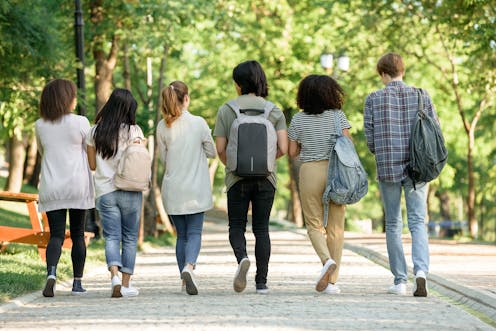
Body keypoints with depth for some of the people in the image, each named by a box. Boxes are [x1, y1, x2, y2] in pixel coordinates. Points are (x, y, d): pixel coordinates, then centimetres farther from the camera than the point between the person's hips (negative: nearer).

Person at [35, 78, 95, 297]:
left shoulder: (40, 126, 2)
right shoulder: (80, 123, -7)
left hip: (51, 187, 2)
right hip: (78, 186, -1)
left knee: (56, 234, 0)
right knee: (77, 234, 10)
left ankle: (51, 273, -26)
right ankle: (77, 282, 12)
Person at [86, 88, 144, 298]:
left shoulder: (95, 132, 3)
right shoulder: (134, 131, -6)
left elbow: (92, 165, 7)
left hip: (104, 192, 2)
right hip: (130, 192, -2)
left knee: (112, 237, 2)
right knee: (130, 237, 9)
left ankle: (114, 275, -22)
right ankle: (126, 284, 9)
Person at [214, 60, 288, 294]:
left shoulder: (226, 110, -2)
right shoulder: (274, 111, 1)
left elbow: (220, 149, -4)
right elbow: (283, 148, -5)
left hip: (237, 177, -1)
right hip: (265, 178, 1)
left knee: (237, 226, 9)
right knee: (261, 229, 9)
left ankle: (242, 258, -21)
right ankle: (261, 282, 6)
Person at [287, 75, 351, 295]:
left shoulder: (298, 119, 2)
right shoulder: (337, 116, 0)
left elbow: (292, 152, 4)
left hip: (310, 171, 0)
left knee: (314, 224, 6)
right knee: (335, 227, 6)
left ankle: (327, 260, -24)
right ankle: (331, 281, 5)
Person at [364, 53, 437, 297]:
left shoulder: (373, 99, -1)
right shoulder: (421, 96, 1)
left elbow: (369, 139, -1)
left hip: (387, 167, 0)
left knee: (393, 225, 11)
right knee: (418, 222, 2)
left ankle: (400, 281, 11)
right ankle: (420, 271, -21)